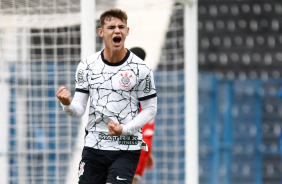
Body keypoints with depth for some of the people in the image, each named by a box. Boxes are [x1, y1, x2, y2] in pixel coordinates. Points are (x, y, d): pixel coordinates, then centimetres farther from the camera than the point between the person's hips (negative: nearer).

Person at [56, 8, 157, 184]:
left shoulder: (141, 69, -5)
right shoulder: (87, 65, 3)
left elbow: (150, 109, 0)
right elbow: (79, 110, 2)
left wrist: (124, 129, -15)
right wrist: (67, 104, -22)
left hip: (126, 149, -3)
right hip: (94, 147, 3)